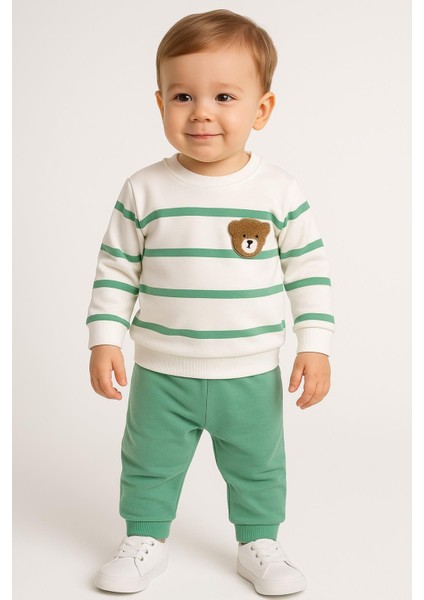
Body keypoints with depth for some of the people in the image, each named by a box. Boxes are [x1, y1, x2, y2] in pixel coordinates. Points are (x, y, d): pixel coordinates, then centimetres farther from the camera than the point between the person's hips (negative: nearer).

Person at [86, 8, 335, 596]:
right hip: (161, 374, 0)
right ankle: (146, 539, 39)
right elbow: (116, 271, -1)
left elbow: (310, 271, -2)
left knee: (257, 468, 17)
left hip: (251, 376, 0)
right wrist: (104, 339, -6)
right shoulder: (145, 190, -9)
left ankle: (259, 544, 40)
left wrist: (315, 346, -6)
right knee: (149, 464, 16)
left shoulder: (280, 190, -8)